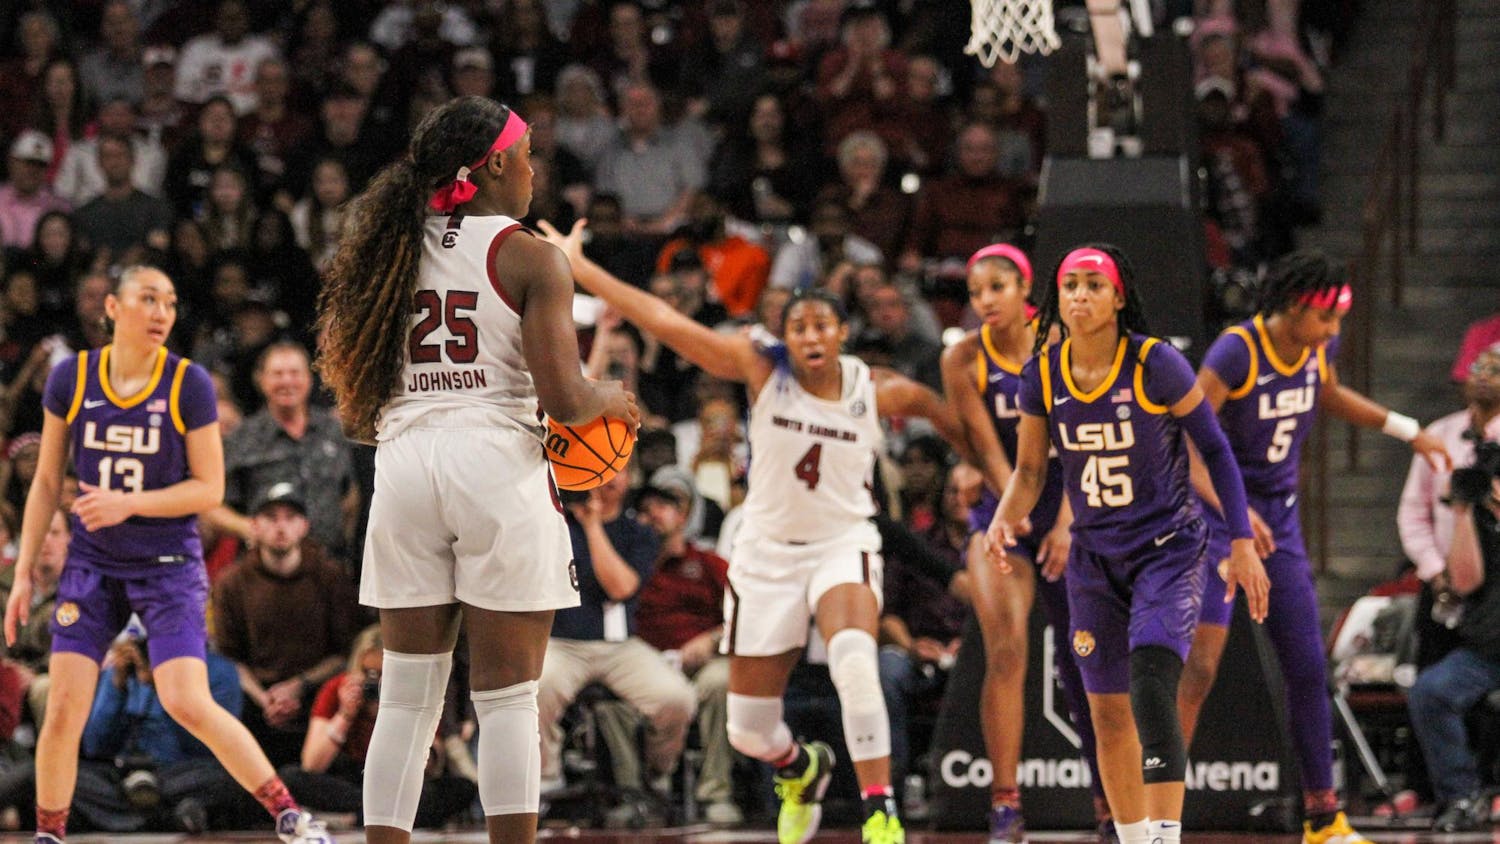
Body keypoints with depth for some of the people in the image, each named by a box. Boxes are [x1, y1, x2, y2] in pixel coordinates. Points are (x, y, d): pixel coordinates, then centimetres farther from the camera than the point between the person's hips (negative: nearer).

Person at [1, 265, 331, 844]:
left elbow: (210, 489, -7)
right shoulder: (71, 378, -1)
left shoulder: (189, 384, -7)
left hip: (168, 565, -2)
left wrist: (128, 503, -19)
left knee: (187, 704, -15)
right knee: (64, 708, -6)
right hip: (92, 564, 3)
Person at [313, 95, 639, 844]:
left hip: (405, 467, 5)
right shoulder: (528, 258, -4)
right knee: (507, 698, -1)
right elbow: (564, 400, -11)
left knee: (406, 697, 9)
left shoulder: (394, 250, 11)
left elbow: (358, 409, 12)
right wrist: (613, 401, 9)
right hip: (497, 467, -5)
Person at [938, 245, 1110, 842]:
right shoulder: (965, 359, -5)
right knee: (1006, 650, -18)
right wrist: (1019, 513, -23)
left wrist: (1066, 524, -18)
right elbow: (987, 449, -10)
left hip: (1065, 513, 1)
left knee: (1083, 659, 5)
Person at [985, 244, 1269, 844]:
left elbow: (1215, 449, -5)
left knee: (1151, 690, -23)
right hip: (1094, 558, 5)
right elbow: (1029, 471, 7)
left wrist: (1241, 541, -7)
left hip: (1169, 548, -5)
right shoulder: (1041, 375, -3)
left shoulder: (1156, 365, -15)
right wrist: (1005, 518, -14)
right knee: (1108, 715, 8)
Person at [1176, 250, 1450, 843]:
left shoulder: (1320, 347, 0)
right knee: (1198, 667, -14)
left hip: (1279, 521, 7)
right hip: (1216, 520, -7)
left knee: (1308, 669, 7)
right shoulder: (1235, 352, -22)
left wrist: (1407, 431, 23)